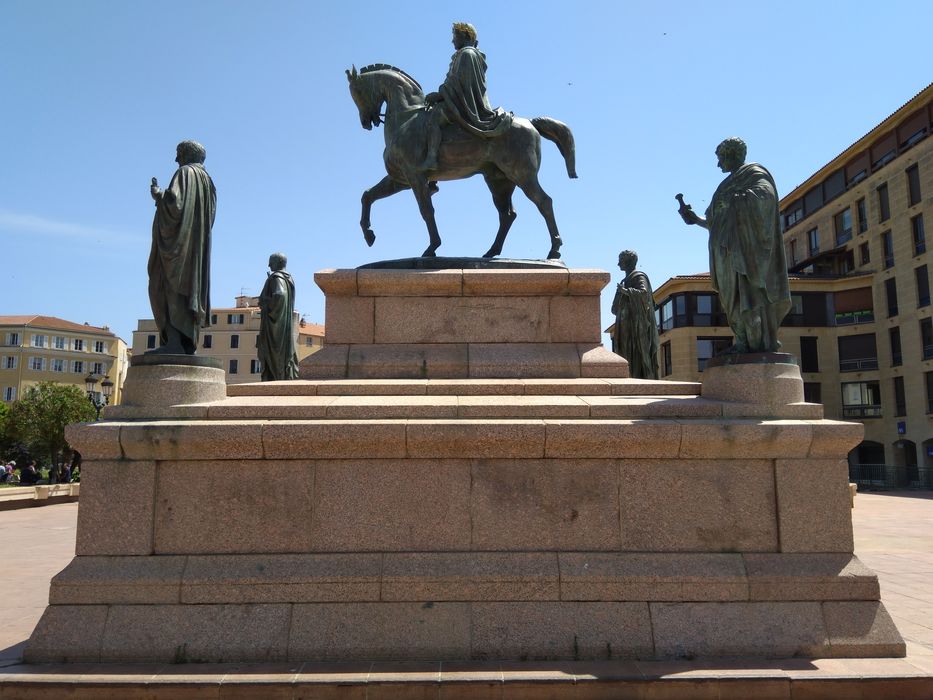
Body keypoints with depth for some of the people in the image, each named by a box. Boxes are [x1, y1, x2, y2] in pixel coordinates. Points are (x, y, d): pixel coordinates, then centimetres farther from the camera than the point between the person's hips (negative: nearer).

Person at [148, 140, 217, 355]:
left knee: (170, 286, -14)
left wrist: (157, 195, 2)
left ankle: (174, 342, -23)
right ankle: (187, 343, 0)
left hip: (179, 238, -9)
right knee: (190, 287, 5)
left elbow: (174, 202, -18)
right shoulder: (206, 179, 21)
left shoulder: (185, 172, -4)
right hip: (198, 244, 9)